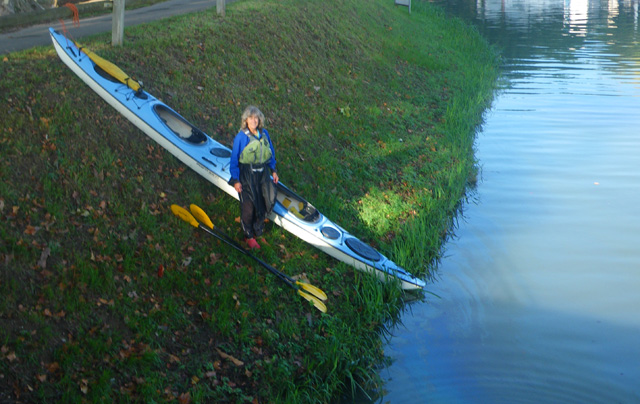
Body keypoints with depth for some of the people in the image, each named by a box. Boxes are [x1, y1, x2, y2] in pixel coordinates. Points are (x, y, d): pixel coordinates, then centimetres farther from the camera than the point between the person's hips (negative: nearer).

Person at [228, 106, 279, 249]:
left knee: (267, 200, 7)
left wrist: (273, 170, 14)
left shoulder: (264, 133, 2)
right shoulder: (241, 137, -13)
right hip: (247, 174, -5)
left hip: (262, 173, 5)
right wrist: (236, 180, -11)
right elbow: (234, 160, -9)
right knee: (248, 206, 2)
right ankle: (249, 236, 21)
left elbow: (270, 153, 15)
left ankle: (257, 228, 32)